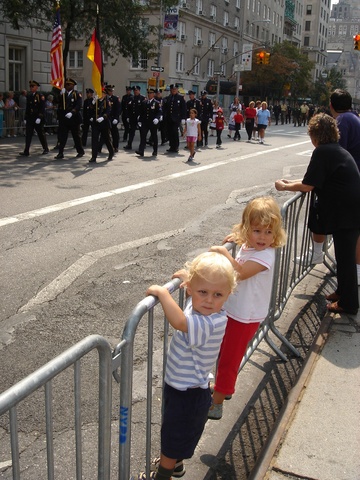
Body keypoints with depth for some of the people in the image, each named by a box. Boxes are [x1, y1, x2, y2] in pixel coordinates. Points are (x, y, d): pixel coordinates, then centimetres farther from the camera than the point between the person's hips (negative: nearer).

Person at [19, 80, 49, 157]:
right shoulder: (29, 96, 13)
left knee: (41, 134, 6)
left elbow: (42, 108, -12)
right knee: (28, 134, -3)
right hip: (30, 119, 5)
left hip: (38, 119, -5)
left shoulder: (40, 96, -5)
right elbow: (27, 108, 17)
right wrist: (25, 118, 14)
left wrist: (39, 118, -20)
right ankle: (26, 151, -5)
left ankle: (46, 149, 23)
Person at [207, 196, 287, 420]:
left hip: (245, 316, -9)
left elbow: (240, 273, -40)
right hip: (231, 310, 9)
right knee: (224, 353, 25)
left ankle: (216, 403, 17)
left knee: (229, 360, 4)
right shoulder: (247, 245, 0)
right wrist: (238, 238, 9)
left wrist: (224, 252, -33)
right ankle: (225, 389, 45)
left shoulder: (265, 255, -27)